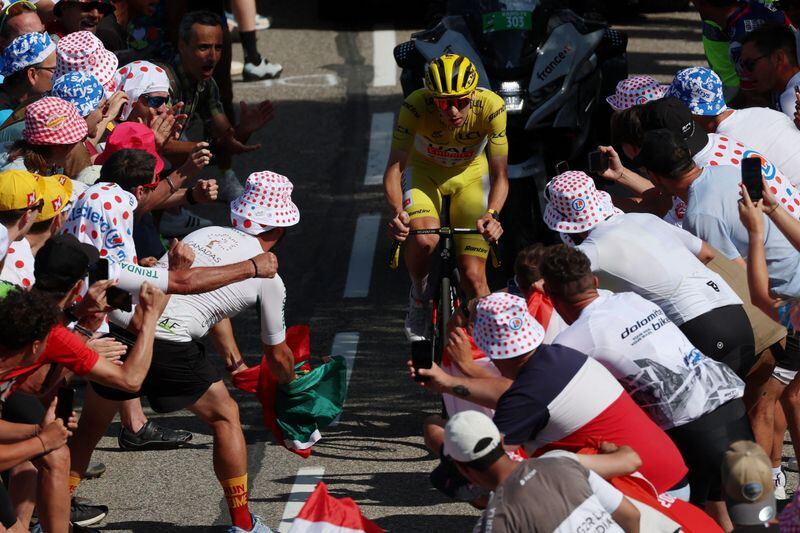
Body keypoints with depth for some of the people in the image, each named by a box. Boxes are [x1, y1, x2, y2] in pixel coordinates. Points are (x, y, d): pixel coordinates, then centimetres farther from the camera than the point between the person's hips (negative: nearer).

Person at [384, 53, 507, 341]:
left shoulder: (490, 107, -32)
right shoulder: (415, 106, -34)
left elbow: (499, 175, -30)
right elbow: (394, 167, -34)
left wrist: (492, 214, -49)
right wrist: (397, 211, -53)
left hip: (470, 174, 1)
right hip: (424, 171, -1)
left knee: (473, 276, -6)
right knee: (424, 239, -31)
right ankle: (419, 297, 0)